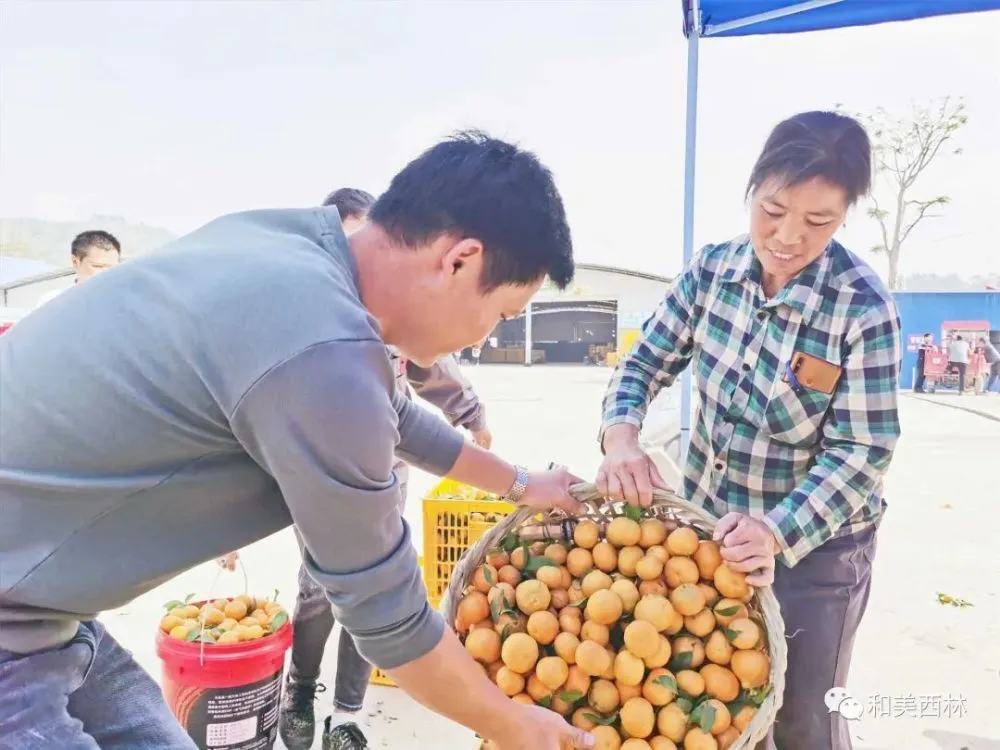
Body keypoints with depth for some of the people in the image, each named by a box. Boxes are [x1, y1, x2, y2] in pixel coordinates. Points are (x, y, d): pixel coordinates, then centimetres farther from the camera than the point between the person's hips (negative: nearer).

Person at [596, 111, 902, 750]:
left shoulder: (864, 309, -21)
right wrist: (621, 436, -23)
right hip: (709, 521, 4)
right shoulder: (713, 269, -9)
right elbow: (647, 362, -3)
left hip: (816, 545, -4)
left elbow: (862, 451, -19)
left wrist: (777, 532, -33)